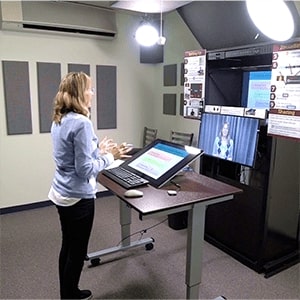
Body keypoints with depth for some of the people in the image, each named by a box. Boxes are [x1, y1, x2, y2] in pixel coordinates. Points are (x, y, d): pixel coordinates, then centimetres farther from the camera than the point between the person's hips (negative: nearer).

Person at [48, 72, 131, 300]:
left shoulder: (59, 120, 6)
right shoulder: (81, 123, -23)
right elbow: (85, 169, -23)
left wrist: (97, 150, 12)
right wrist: (109, 156, -13)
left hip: (61, 193, 9)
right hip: (78, 197, -9)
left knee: (68, 247, 22)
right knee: (77, 252, 9)